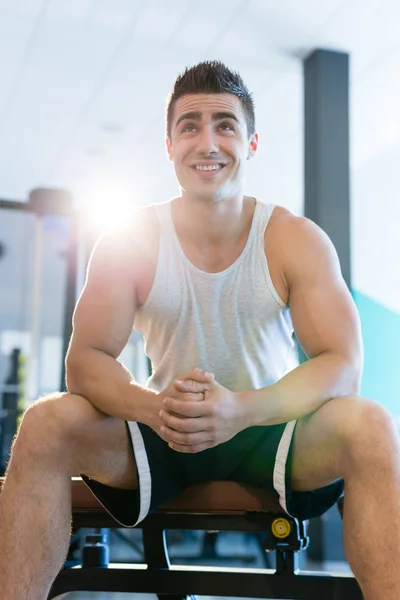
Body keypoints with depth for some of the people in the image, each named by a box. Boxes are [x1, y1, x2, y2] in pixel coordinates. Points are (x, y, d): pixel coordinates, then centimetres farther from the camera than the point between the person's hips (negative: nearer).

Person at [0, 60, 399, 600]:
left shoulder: (296, 240, -7)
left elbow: (343, 364, -15)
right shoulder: (130, 242, -5)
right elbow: (86, 361, -10)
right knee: (46, 424, -24)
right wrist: (153, 408, -34)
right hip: (162, 432, 1)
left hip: (271, 429, 0)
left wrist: (243, 409, -35)